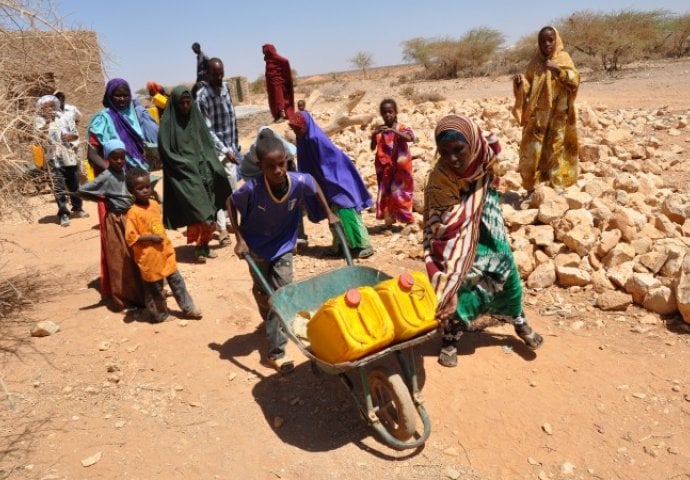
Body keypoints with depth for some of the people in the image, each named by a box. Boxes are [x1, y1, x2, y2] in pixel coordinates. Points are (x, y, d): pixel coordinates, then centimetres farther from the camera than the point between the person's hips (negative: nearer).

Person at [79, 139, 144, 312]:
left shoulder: (125, 171, 4)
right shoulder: (106, 177, -16)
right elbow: (82, 191, -18)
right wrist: (103, 199, -9)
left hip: (130, 217, 7)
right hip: (116, 221, -7)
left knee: (135, 257, 16)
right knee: (120, 260, 3)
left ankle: (137, 294, 31)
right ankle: (123, 299, 14)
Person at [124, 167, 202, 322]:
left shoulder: (154, 204, 3)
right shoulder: (133, 212, -19)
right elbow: (130, 237, -21)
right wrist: (151, 237, -24)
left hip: (165, 252, 7)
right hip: (149, 257, -6)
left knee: (177, 281, 15)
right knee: (155, 288, 11)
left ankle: (188, 308, 27)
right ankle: (160, 315, 29)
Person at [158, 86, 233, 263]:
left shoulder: (196, 118, 9)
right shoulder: (167, 124, -5)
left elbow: (207, 145, 13)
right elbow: (166, 152, -8)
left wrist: (208, 165, 0)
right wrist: (188, 164, -12)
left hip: (202, 171, 5)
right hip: (183, 174, -5)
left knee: (206, 209, 2)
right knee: (198, 210, -12)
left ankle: (204, 243, 13)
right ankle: (199, 245, -1)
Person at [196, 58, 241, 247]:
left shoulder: (225, 88, 5)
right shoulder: (202, 95, -14)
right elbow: (207, 129, -16)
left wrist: (234, 146, 13)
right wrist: (225, 150, -21)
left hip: (230, 146, 6)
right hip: (214, 148, -6)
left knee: (232, 186, 12)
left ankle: (229, 220, 27)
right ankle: (222, 228, -3)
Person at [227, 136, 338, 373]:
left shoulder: (299, 181, -28)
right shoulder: (252, 188, -33)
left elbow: (314, 183, -3)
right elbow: (231, 203, -12)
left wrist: (329, 213, 0)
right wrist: (239, 239, -16)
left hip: (283, 247, 1)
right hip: (257, 247, -1)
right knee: (263, 292, 18)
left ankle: (276, 351, 6)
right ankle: (270, 323, 48)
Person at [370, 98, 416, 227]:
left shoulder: (402, 128, -6)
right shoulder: (378, 130, 3)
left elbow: (411, 138, -26)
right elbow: (372, 148, -4)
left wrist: (393, 131, -34)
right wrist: (375, 135, -21)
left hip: (400, 168, -3)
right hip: (385, 168, 3)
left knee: (400, 193, -2)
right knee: (386, 193, 8)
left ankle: (409, 222, 9)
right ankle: (389, 221, 19)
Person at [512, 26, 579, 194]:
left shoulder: (564, 58, 3)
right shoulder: (535, 62, 7)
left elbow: (575, 81, -6)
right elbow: (528, 88, 8)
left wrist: (558, 69, -19)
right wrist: (520, 82, -13)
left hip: (558, 115, -1)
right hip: (537, 114, 2)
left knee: (556, 148, 3)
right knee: (532, 149, -2)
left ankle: (557, 184, 12)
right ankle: (532, 188, 4)